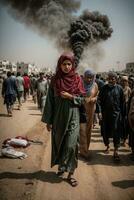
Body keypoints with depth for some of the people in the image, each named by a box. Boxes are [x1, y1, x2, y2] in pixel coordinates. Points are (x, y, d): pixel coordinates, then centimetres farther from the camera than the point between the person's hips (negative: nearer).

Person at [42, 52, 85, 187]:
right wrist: (48, 120, -2)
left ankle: (70, 173, 8)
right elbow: (50, 100, 0)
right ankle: (61, 166, 33)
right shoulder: (55, 80, -1)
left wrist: (70, 96, -17)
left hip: (73, 117, -1)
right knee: (58, 142, 12)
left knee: (71, 145, -5)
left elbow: (82, 99, 1)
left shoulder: (77, 79, -2)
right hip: (58, 117, 2)